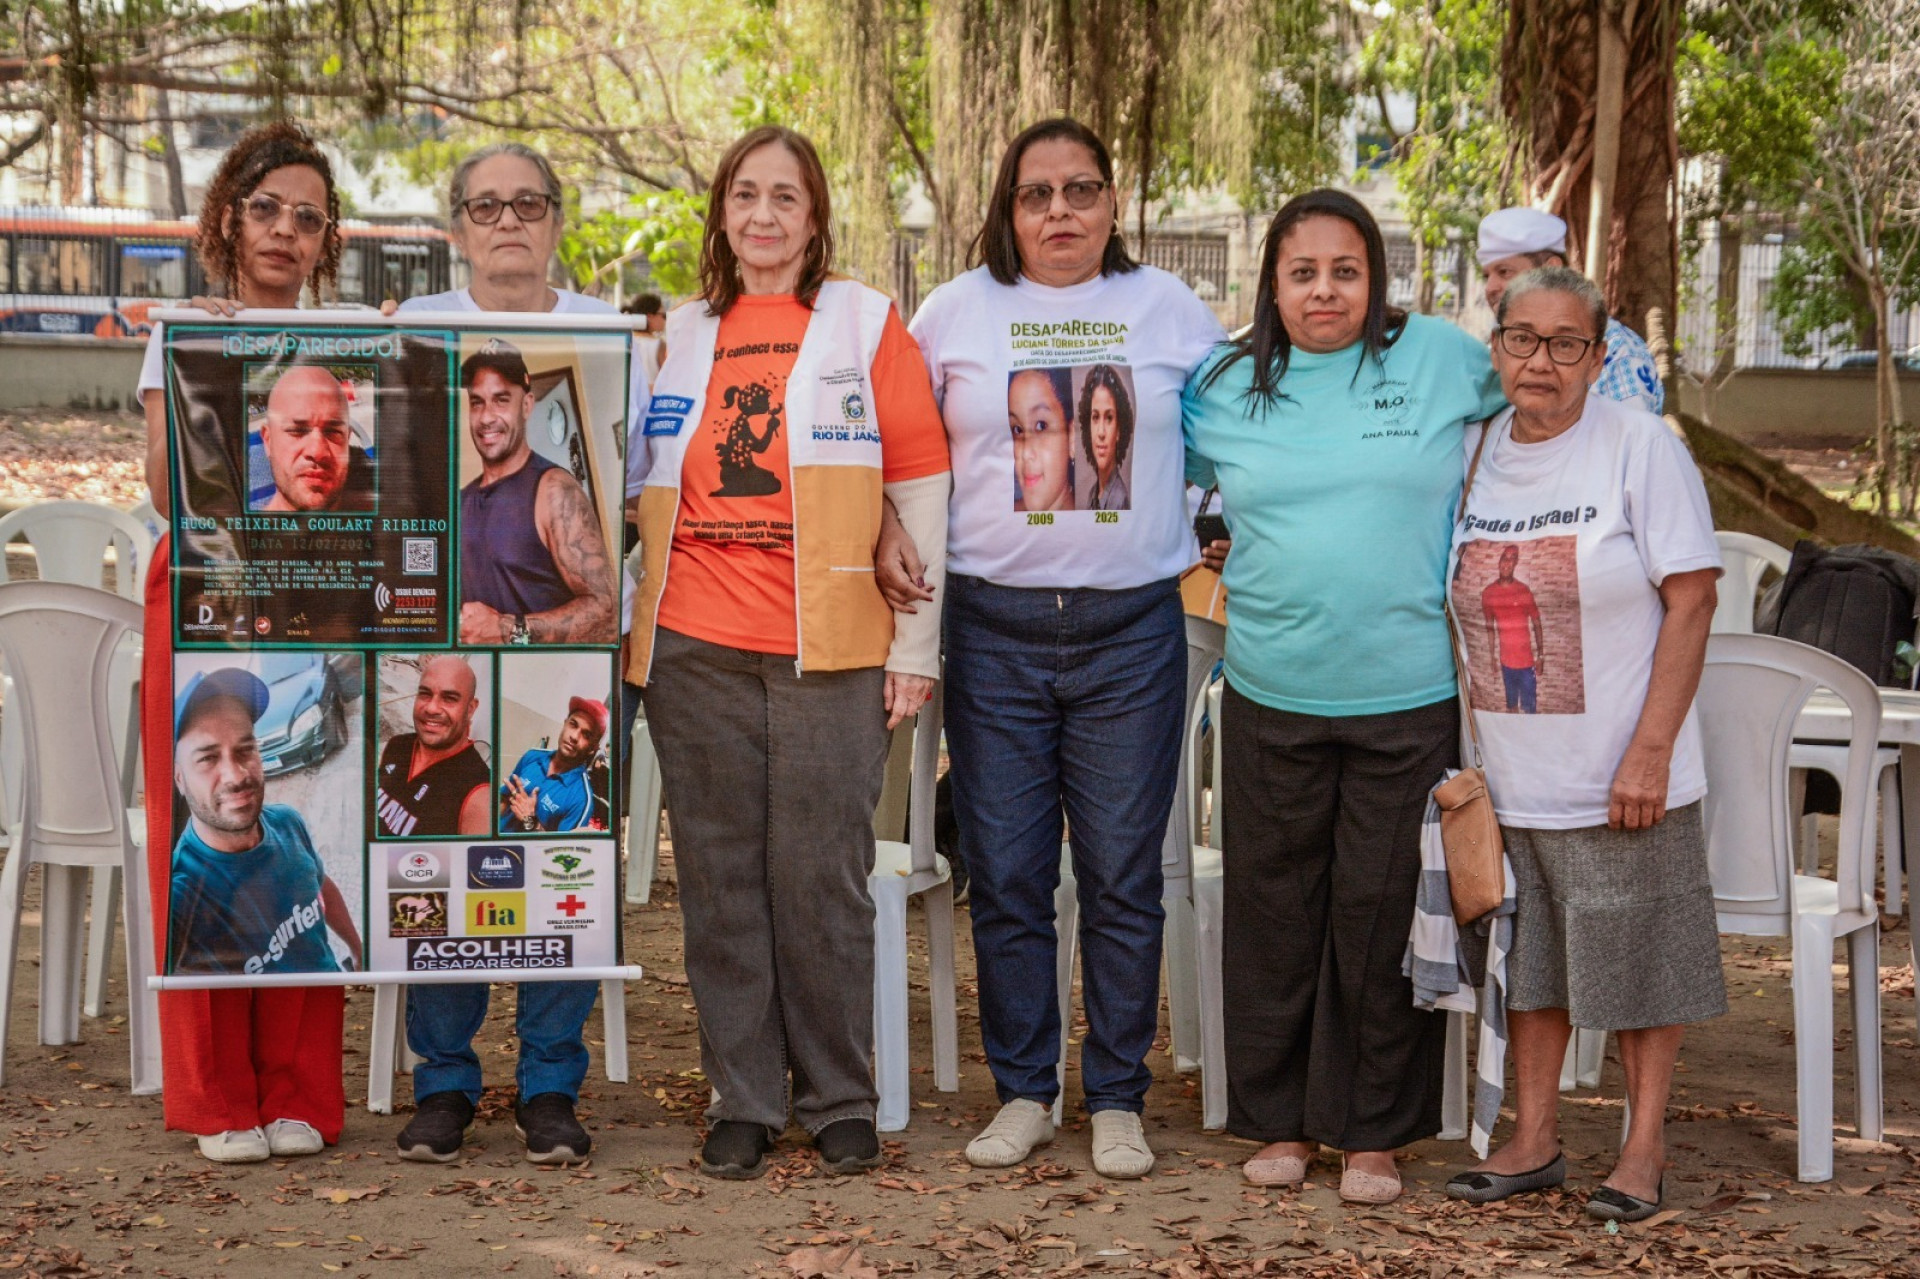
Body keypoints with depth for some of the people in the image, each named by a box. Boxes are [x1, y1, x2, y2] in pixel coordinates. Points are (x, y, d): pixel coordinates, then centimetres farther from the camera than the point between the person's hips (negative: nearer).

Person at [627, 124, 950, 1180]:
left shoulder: (866, 323, 6)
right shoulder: (680, 336, 15)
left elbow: (922, 488, 3)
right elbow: (646, 490, 21)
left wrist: (916, 645, -2)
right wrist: (626, 628, 12)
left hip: (830, 647, -3)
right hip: (694, 646, 3)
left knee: (821, 877, -2)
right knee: (720, 876, 5)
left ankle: (838, 1101, 11)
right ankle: (742, 1101, 14)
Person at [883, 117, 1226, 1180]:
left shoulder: (1168, 309, 8)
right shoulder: (957, 310, 7)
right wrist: (886, 534, -3)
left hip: (1131, 626, 0)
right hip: (994, 625, 0)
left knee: (1122, 877, 2)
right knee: (1005, 875, 4)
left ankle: (1117, 1100, 14)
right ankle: (1023, 1092, 17)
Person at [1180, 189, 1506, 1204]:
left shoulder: (1442, 358, 1)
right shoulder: (1224, 387, 4)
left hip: (1409, 698, -2)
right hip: (1271, 696, 2)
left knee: (1383, 914, 4)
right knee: (1273, 911, 9)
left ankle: (1373, 1133, 18)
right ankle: (1278, 1120, 23)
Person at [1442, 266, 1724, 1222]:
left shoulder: (1641, 446, -9)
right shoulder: (1471, 454, 5)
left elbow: (1691, 602, -10)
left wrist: (1650, 751, -15)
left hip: (1619, 781, -4)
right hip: (1506, 778, 5)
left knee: (1636, 963, 5)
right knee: (1526, 962, 13)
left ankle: (1643, 1147, 19)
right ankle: (1533, 1141, 25)